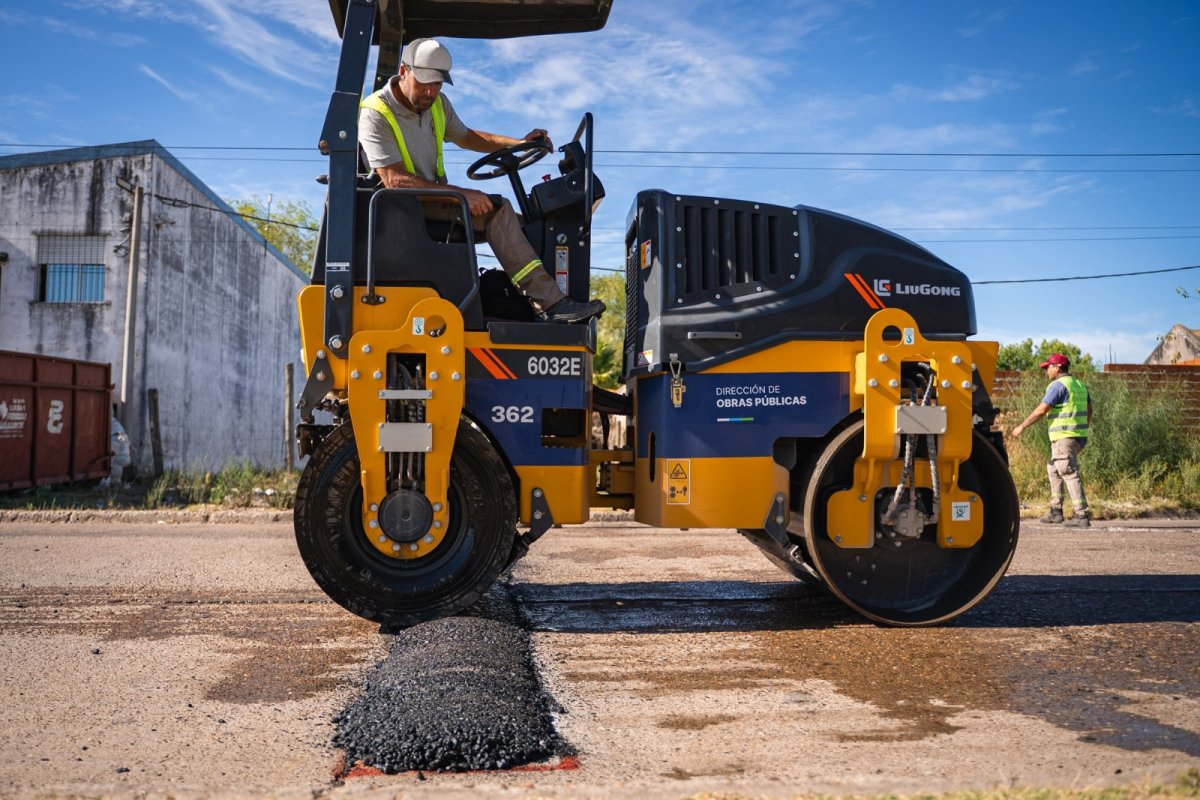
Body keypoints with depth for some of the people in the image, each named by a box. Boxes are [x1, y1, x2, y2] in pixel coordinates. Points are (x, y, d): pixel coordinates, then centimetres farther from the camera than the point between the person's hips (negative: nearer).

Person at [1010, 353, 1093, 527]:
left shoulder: (1058, 385, -11)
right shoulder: (1079, 384, 16)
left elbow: (1041, 410, -16)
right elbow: (1089, 410, 21)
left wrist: (1022, 426, -10)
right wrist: (1085, 428, 31)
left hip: (1064, 437, -10)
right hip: (1079, 435, 10)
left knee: (1069, 474, -10)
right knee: (1053, 469, 20)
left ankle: (1082, 515, -13)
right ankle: (1056, 511, 20)